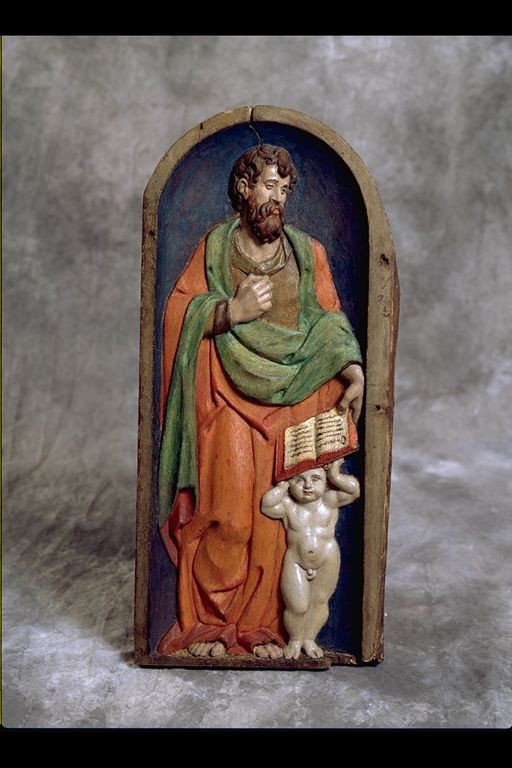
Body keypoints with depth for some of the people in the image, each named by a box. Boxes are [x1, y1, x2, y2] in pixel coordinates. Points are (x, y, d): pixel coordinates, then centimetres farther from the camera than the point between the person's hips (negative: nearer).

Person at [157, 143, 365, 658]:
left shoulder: (307, 252, 13)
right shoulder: (214, 247, 9)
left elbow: (329, 320, 6)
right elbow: (179, 313, 2)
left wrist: (354, 371, -10)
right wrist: (232, 311, -15)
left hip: (291, 399, 2)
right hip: (230, 396, -2)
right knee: (229, 515, -8)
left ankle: (260, 625, 16)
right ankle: (206, 621, 11)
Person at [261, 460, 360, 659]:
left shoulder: (329, 500, -10)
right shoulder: (288, 505, -10)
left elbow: (354, 489, -17)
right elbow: (267, 505, -24)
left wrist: (335, 476, -18)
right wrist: (282, 486, -19)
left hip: (327, 561, 1)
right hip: (296, 562, -1)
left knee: (320, 601, 13)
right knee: (297, 606, 0)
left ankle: (309, 638, 35)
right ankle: (295, 639, 29)